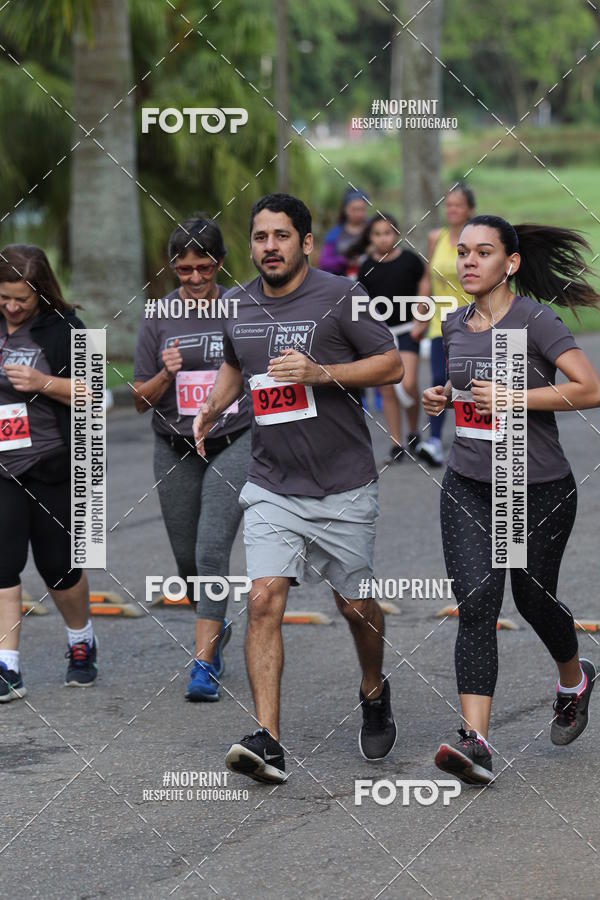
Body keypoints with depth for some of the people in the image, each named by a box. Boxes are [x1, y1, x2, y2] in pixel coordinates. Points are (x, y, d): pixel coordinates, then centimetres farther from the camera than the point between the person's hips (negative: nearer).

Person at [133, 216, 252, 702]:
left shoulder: (242, 311, -2)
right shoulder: (159, 318, 0)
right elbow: (140, 400, 2)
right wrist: (166, 375, -17)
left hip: (232, 445, -3)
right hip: (176, 451, 3)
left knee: (212, 550, -16)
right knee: (188, 559, 11)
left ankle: (204, 663, -14)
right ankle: (216, 627, 41)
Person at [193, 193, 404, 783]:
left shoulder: (341, 297, -8)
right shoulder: (238, 307, 6)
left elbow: (392, 365, -6)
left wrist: (322, 372, -20)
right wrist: (212, 409, 6)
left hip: (344, 488, -3)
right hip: (272, 486, 3)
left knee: (355, 605, 11)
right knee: (264, 600, -14)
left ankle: (374, 693, 42)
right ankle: (267, 741, -18)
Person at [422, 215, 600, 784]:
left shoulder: (534, 320, -12)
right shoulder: (455, 326, 7)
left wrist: (514, 397, -22)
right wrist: (442, 397, 5)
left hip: (540, 490, -4)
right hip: (468, 486, 4)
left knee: (533, 598, 12)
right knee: (476, 604, -11)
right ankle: (476, 741, -19)